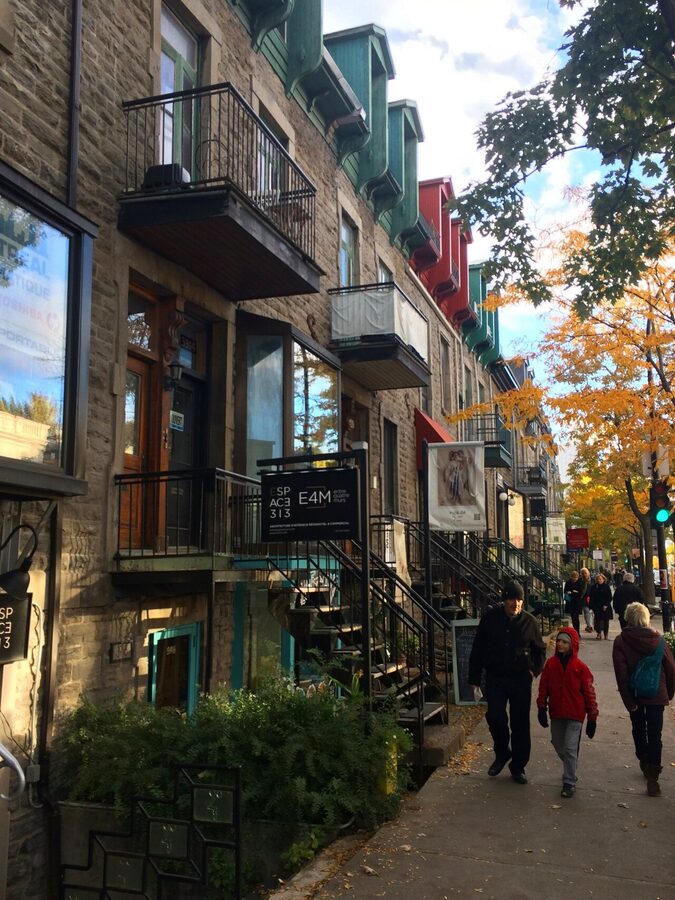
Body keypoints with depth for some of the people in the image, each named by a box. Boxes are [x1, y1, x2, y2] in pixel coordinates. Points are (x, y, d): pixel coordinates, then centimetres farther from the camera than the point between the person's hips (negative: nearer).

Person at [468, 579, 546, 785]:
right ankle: (502, 754, 19)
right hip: (495, 677, 0)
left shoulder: (529, 621, -3)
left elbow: (540, 650, 12)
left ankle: (518, 766, 22)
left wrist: (535, 671, -1)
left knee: (520, 723, 6)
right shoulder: (490, 618, -5)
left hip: (521, 679, 1)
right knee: (495, 717, -9)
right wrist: (474, 678, 1)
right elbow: (477, 649, 1)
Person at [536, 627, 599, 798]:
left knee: (570, 748, -7)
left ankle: (569, 782, 5)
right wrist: (541, 709, -1)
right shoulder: (551, 663, -2)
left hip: (575, 715, -4)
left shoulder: (580, 667, -11)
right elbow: (543, 687, 3)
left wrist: (592, 718, -3)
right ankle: (570, 770, 41)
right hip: (556, 714, 4)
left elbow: (589, 693, -5)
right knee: (558, 745, 15)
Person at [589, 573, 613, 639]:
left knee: (606, 621, 6)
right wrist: (592, 606, 0)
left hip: (605, 607, -2)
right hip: (597, 607, 2)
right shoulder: (594, 587, 6)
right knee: (598, 620, -4)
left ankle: (606, 634, 14)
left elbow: (609, 597, -3)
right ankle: (599, 633, -1)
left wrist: (606, 605, -12)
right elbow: (592, 597, 7)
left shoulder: (607, 587, -1)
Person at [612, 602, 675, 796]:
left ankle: (644, 762, 36)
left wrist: (628, 700, -11)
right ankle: (652, 776, -2)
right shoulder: (658, 640, -8)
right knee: (655, 734, 3)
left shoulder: (621, 641, -11)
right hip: (657, 695, 0)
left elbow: (621, 673, -15)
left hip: (634, 694, 0)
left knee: (638, 729, 22)